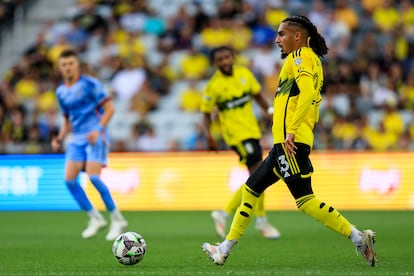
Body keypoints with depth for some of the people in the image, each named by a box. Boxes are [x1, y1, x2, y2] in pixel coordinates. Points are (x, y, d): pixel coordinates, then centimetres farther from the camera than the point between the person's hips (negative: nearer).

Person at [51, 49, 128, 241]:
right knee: (69, 179, -9)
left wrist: (98, 130, -19)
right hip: (77, 139, 6)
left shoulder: (90, 84, -6)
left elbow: (109, 109, -6)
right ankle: (95, 219, 5)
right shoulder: (61, 92, 13)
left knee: (93, 176, -21)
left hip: (95, 137, -6)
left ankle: (117, 220, -8)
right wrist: (59, 138, 7)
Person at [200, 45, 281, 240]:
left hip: (252, 131, 7)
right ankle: (261, 220, -3)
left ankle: (225, 213, 17)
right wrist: (209, 136, -19)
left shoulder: (245, 73, 3)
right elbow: (206, 113, -5)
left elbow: (257, 95, 17)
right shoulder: (213, 86, -11)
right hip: (236, 134, -7)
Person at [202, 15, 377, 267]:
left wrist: (291, 131, -26)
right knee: (251, 189, 14)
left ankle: (358, 238, -11)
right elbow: (314, 98, 22)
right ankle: (225, 250, 19)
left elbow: (307, 92, -23)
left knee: (305, 200, -12)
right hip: (285, 143, 10)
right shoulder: (313, 61, 21)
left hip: (290, 141, -10)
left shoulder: (300, 56, -7)